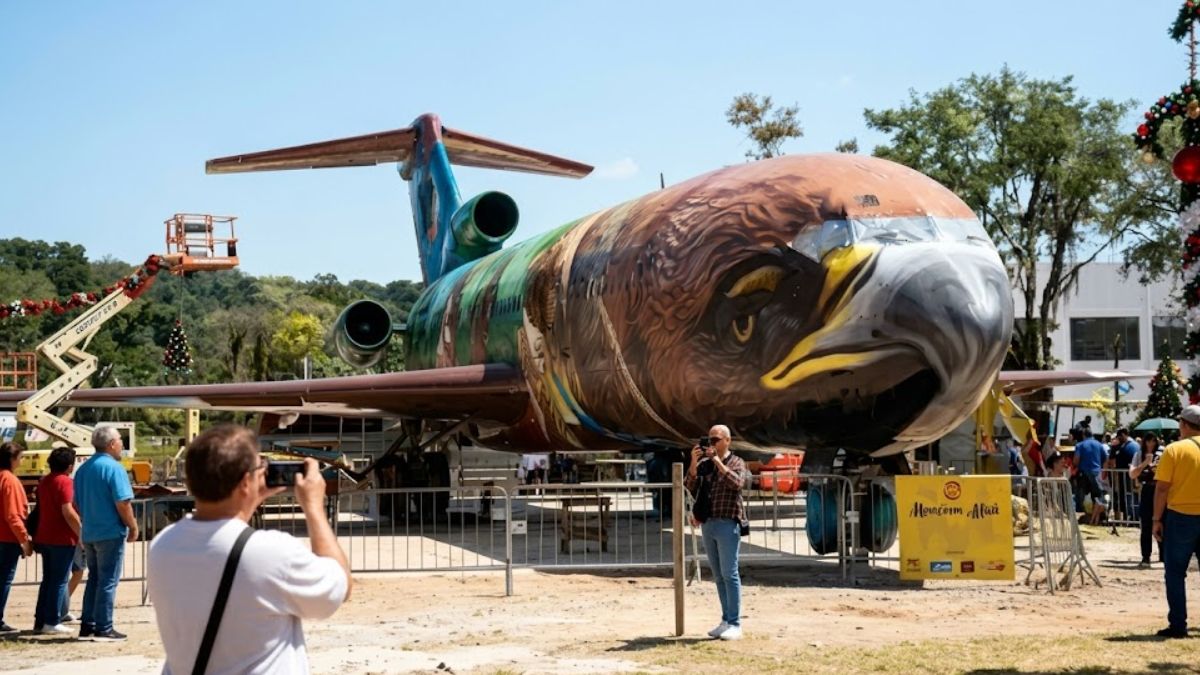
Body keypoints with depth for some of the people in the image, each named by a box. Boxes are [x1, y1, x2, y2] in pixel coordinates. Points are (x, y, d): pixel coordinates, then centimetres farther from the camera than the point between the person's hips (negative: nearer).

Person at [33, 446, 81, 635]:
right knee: (60, 581, -3)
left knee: (48, 580, 14)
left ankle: (40, 621, 14)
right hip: (63, 539, -8)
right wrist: (81, 534, -15)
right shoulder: (64, 481, -14)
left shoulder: (44, 481, 13)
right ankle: (52, 623, -3)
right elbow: (67, 511, -20)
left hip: (44, 538, 8)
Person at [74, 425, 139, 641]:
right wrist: (133, 527, -9)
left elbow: (77, 503, 17)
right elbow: (123, 503, -19)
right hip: (111, 533, -8)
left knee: (94, 579, 15)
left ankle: (87, 626, 15)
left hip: (89, 533, 8)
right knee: (108, 581, -3)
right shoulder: (113, 468, -14)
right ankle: (103, 629, -2)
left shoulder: (83, 469, 11)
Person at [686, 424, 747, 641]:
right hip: (707, 524, 6)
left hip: (727, 524, -5)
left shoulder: (736, 462, 1)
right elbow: (690, 487, 2)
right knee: (718, 576, 9)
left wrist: (717, 461, -19)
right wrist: (694, 463, -10)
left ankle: (735, 624, -6)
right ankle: (726, 621, 14)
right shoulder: (704, 464, 14)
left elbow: (737, 483, -18)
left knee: (729, 574, -7)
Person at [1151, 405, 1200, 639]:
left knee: (1175, 572, 4)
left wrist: (1157, 519, -3)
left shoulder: (1175, 450, -8)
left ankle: (1178, 624, 1)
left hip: (1181, 516, -4)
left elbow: (1162, 488, -10)